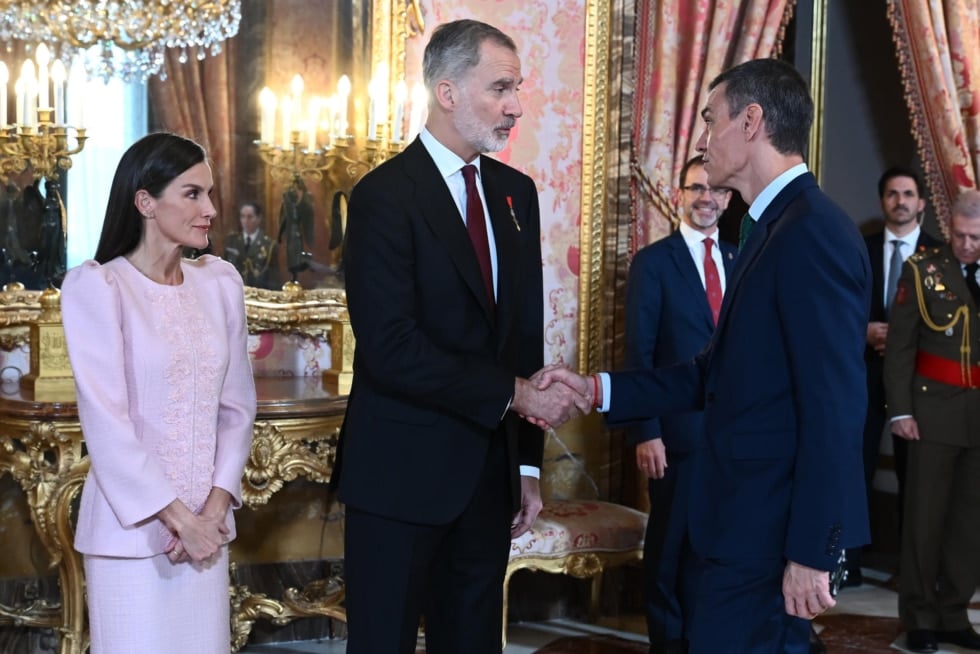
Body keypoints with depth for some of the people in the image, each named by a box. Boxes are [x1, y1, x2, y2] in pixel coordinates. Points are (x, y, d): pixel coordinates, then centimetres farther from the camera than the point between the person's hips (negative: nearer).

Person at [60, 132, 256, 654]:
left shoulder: (219, 282, 6)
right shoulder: (95, 286, -9)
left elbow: (237, 404, 8)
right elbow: (105, 420, -13)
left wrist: (215, 505, -4)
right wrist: (177, 518, -13)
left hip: (206, 521, 4)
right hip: (132, 523, -4)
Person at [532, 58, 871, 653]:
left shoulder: (813, 231, -17)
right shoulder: (776, 229, 14)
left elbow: (836, 406, -21)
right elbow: (718, 373, 16)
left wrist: (812, 553, -22)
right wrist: (596, 390, 9)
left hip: (772, 531, -9)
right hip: (748, 518, 9)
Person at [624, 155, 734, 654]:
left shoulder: (739, 261, 11)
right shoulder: (653, 262, -3)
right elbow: (639, 353, -7)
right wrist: (645, 432, -14)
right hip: (680, 427, -4)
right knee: (671, 542, 5)